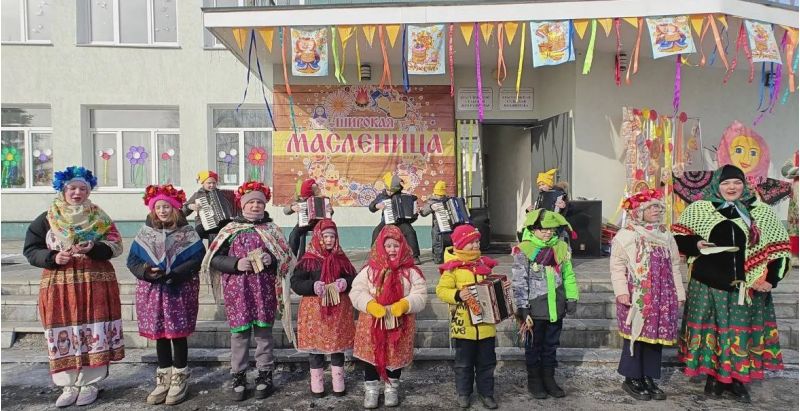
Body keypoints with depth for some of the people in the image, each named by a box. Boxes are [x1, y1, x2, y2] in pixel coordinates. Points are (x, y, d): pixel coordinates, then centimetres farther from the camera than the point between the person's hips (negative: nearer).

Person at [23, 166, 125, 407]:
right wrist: (53, 258, -14)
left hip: (95, 284, 0)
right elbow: (30, 250, 4)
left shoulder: (99, 218, 5)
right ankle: (69, 385, 16)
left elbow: (116, 246, 0)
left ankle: (90, 383, 14)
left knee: (94, 332, 1)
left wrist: (94, 248, -18)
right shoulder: (45, 220, 5)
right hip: (59, 286, 0)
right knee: (64, 334, 3)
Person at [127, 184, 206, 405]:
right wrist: (146, 272, -17)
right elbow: (132, 260, 3)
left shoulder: (187, 233, -5)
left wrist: (171, 274, -22)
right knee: (160, 335, 11)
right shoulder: (145, 233, 5)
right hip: (153, 291, 3)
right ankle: (164, 379, 25)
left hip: (180, 291, -3)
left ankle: (180, 379, 18)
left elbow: (196, 259, -13)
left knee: (178, 334, 4)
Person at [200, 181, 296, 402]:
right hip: (237, 289, 0)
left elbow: (286, 258, 6)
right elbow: (214, 259, 1)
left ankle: (265, 375, 20)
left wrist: (271, 259, -15)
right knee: (239, 331, 3)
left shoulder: (271, 229, 5)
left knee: (263, 330, 7)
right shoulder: (230, 229, 3)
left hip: (264, 289, 1)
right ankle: (238, 376, 18)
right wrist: (236, 264, -15)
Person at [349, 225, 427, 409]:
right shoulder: (370, 269, -2)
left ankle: (392, 389, 33)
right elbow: (356, 292, -5)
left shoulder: (411, 271, -2)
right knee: (371, 354, 8)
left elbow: (420, 295, -6)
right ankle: (371, 390, 26)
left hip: (400, 323, 0)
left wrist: (404, 305, -24)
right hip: (372, 322, 0)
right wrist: (370, 305, -22)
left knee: (396, 356, 11)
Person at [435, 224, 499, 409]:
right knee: (464, 362, 10)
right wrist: (457, 295, -25)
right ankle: (463, 393, 26)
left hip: (485, 324, 4)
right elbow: (441, 290, -11)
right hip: (464, 325, -4)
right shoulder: (452, 268, -9)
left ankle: (486, 392, 27)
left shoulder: (484, 264, 7)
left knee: (486, 361, 12)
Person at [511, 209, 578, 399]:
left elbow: (568, 275, 11)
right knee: (534, 346, 10)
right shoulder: (523, 250, -12)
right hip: (535, 309, -4)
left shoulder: (561, 247, 3)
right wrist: (522, 308, -15)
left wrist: (572, 298, 8)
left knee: (551, 345, 16)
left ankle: (549, 379, 31)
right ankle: (534, 380, 26)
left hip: (556, 307, 4)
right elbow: (519, 282, -13)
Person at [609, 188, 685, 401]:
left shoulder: (666, 235, 14)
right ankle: (632, 379, 12)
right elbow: (617, 265, -9)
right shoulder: (626, 234, -6)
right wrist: (621, 291, -17)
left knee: (656, 336, 9)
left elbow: (674, 266, 17)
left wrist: (679, 293, 15)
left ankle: (648, 378, 20)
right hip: (636, 296, -6)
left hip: (661, 296, 6)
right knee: (636, 336, -1)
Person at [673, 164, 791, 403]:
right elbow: (677, 238, 5)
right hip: (707, 284, -1)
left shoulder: (761, 212, 4)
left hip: (745, 286, 2)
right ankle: (713, 376, 20)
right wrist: (696, 245, -15)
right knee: (710, 330, 5)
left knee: (740, 332, 7)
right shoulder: (698, 209, 0)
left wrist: (770, 279, -4)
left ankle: (736, 378, 22)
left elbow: (779, 247, 5)